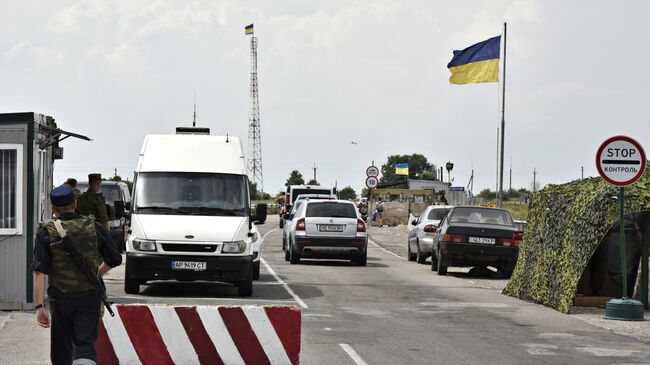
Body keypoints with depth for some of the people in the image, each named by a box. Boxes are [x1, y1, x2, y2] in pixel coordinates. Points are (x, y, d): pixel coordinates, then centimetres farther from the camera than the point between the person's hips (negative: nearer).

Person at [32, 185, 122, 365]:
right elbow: (115, 259, 9)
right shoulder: (93, 227, 1)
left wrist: (40, 306, -14)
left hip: (60, 297, 0)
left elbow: (40, 272, -12)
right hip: (90, 296, 0)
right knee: (85, 345, -5)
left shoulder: (46, 232, -4)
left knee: (61, 350, 16)